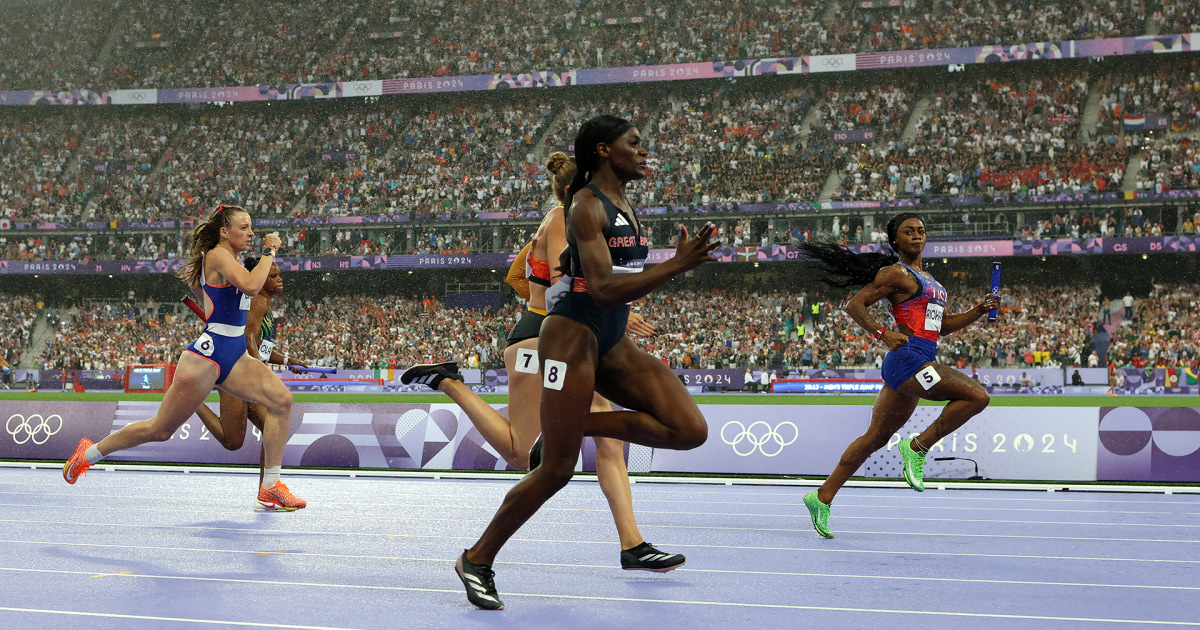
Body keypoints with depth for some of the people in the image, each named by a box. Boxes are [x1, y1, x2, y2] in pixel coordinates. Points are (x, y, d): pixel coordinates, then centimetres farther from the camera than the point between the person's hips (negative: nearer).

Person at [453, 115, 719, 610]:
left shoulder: (626, 206, 15)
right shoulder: (587, 205, -12)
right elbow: (603, 289, -24)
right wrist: (677, 266, -26)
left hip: (612, 344, 8)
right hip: (573, 334, -8)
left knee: (690, 430, -8)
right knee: (556, 472, -7)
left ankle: (574, 426, 6)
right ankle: (477, 560, 11)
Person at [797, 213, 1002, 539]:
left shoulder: (926, 277, 24)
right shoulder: (895, 273, -3)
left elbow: (941, 325, 27)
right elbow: (854, 305, -8)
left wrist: (979, 311, 15)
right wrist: (883, 333, -19)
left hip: (920, 364, 9)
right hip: (908, 357, -9)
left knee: (875, 437, 11)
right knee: (977, 396, -18)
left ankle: (822, 497, 15)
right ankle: (917, 447, -10)